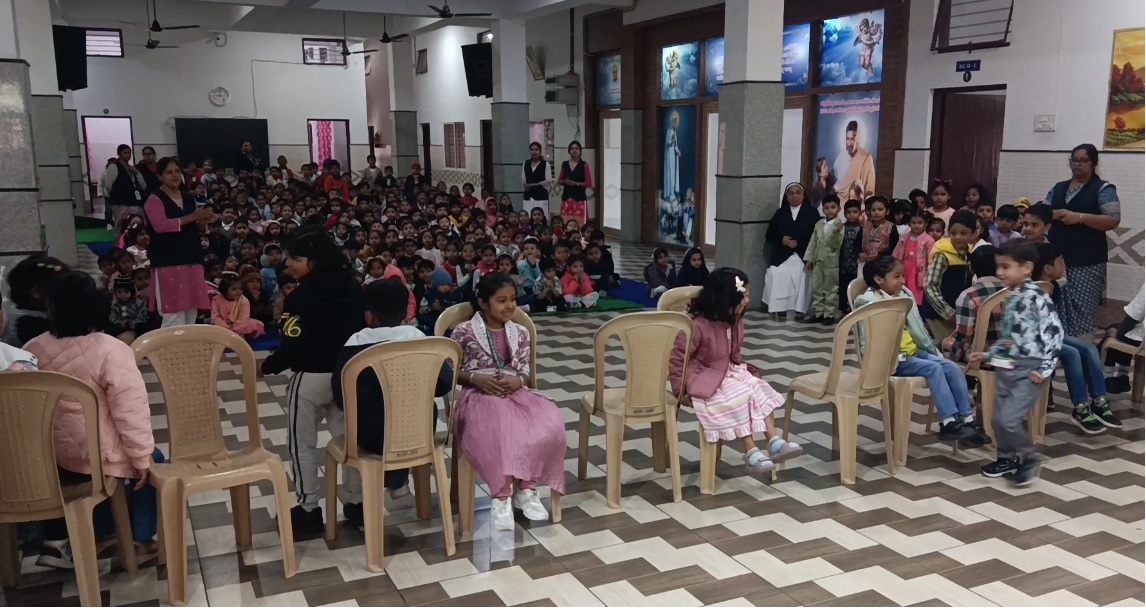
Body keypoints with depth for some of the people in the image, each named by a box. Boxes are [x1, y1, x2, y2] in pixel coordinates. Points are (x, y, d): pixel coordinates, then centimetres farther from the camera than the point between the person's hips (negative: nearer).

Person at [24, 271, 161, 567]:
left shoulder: (32, 350, -4)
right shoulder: (110, 350, -22)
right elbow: (130, 410, -21)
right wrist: (142, 456, -11)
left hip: (51, 457, 5)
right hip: (99, 455, -5)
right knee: (152, 462, 20)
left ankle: (56, 540, 28)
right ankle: (141, 542, 21)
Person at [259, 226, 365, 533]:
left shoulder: (303, 295, -20)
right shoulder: (351, 286, 3)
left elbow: (294, 346, -21)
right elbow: (360, 329, 11)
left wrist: (266, 366, -6)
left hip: (311, 377, -7)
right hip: (347, 373, 7)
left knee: (302, 443, 8)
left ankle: (308, 509, 15)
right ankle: (357, 501, 25)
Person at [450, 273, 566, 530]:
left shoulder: (520, 333, 13)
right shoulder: (464, 332, 1)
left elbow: (526, 372, 15)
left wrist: (518, 381, -9)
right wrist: (476, 378, -13)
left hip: (516, 392, 4)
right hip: (479, 395, -4)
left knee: (551, 427, -25)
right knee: (499, 433, -38)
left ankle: (526, 488, -7)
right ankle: (500, 495, -18)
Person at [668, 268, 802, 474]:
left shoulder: (735, 321, 2)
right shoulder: (698, 325, -24)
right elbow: (676, 358, -20)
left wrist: (744, 369, 2)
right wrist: (682, 389, -19)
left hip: (729, 372, 8)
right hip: (705, 379, -8)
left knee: (760, 389, -12)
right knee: (740, 396, -26)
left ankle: (773, 442, -14)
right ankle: (751, 452, -19)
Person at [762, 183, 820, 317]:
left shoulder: (812, 212, 7)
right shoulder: (780, 213, 15)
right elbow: (769, 235, 14)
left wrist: (799, 243, -13)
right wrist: (781, 239, -8)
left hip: (803, 258, -2)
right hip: (781, 257, 2)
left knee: (801, 281, -20)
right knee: (780, 281, -19)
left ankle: (800, 311, -14)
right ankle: (780, 311, -18)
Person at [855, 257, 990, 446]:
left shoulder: (905, 295, 14)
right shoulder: (868, 302, -8)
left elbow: (918, 329, 18)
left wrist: (934, 352, 10)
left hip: (914, 351, 7)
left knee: (952, 368, -13)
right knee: (934, 369, -26)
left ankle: (967, 419, -14)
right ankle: (949, 422, -26)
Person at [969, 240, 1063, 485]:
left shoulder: (1036, 297, -15)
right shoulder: (1009, 297, 10)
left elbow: (1054, 331, -17)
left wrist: (1045, 369, -18)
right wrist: (987, 354, 17)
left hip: (1029, 370, -8)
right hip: (1006, 367, 8)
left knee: (1009, 419, -12)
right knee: (999, 418, 11)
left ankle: (1029, 459, 9)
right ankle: (1007, 459, 30)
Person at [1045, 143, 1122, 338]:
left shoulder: (1103, 189, 0)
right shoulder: (1058, 188, 15)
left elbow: (1113, 220, -9)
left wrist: (1080, 217, -19)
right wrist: (1055, 214, -9)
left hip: (1087, 263, -4)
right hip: (1057, 259, 5)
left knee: (1081, 312, -6)